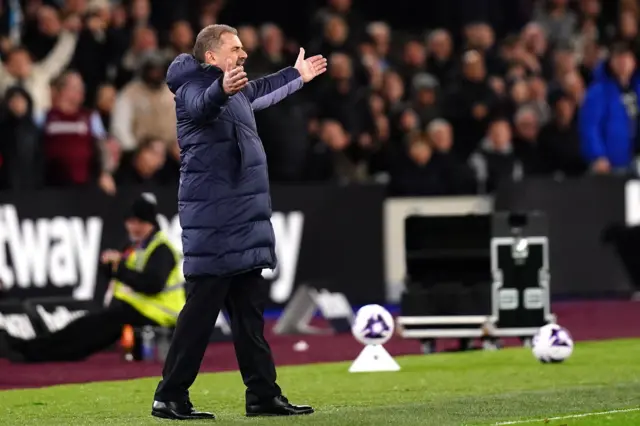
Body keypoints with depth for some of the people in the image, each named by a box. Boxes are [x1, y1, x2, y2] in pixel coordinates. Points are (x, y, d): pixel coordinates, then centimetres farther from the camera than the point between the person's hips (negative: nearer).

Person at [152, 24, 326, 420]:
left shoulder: (238, 89, 17)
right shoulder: (194, 86, -12)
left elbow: (261, 92, 40)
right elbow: (201, 106, -37)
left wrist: (297, 75, 54)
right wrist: (222, 91, -59)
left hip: (244, 219, 10)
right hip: (212, 218, -10)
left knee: (249, 310, 12)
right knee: (201, 309, -9)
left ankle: (263, 394, 18)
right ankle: (170, 398, -4)